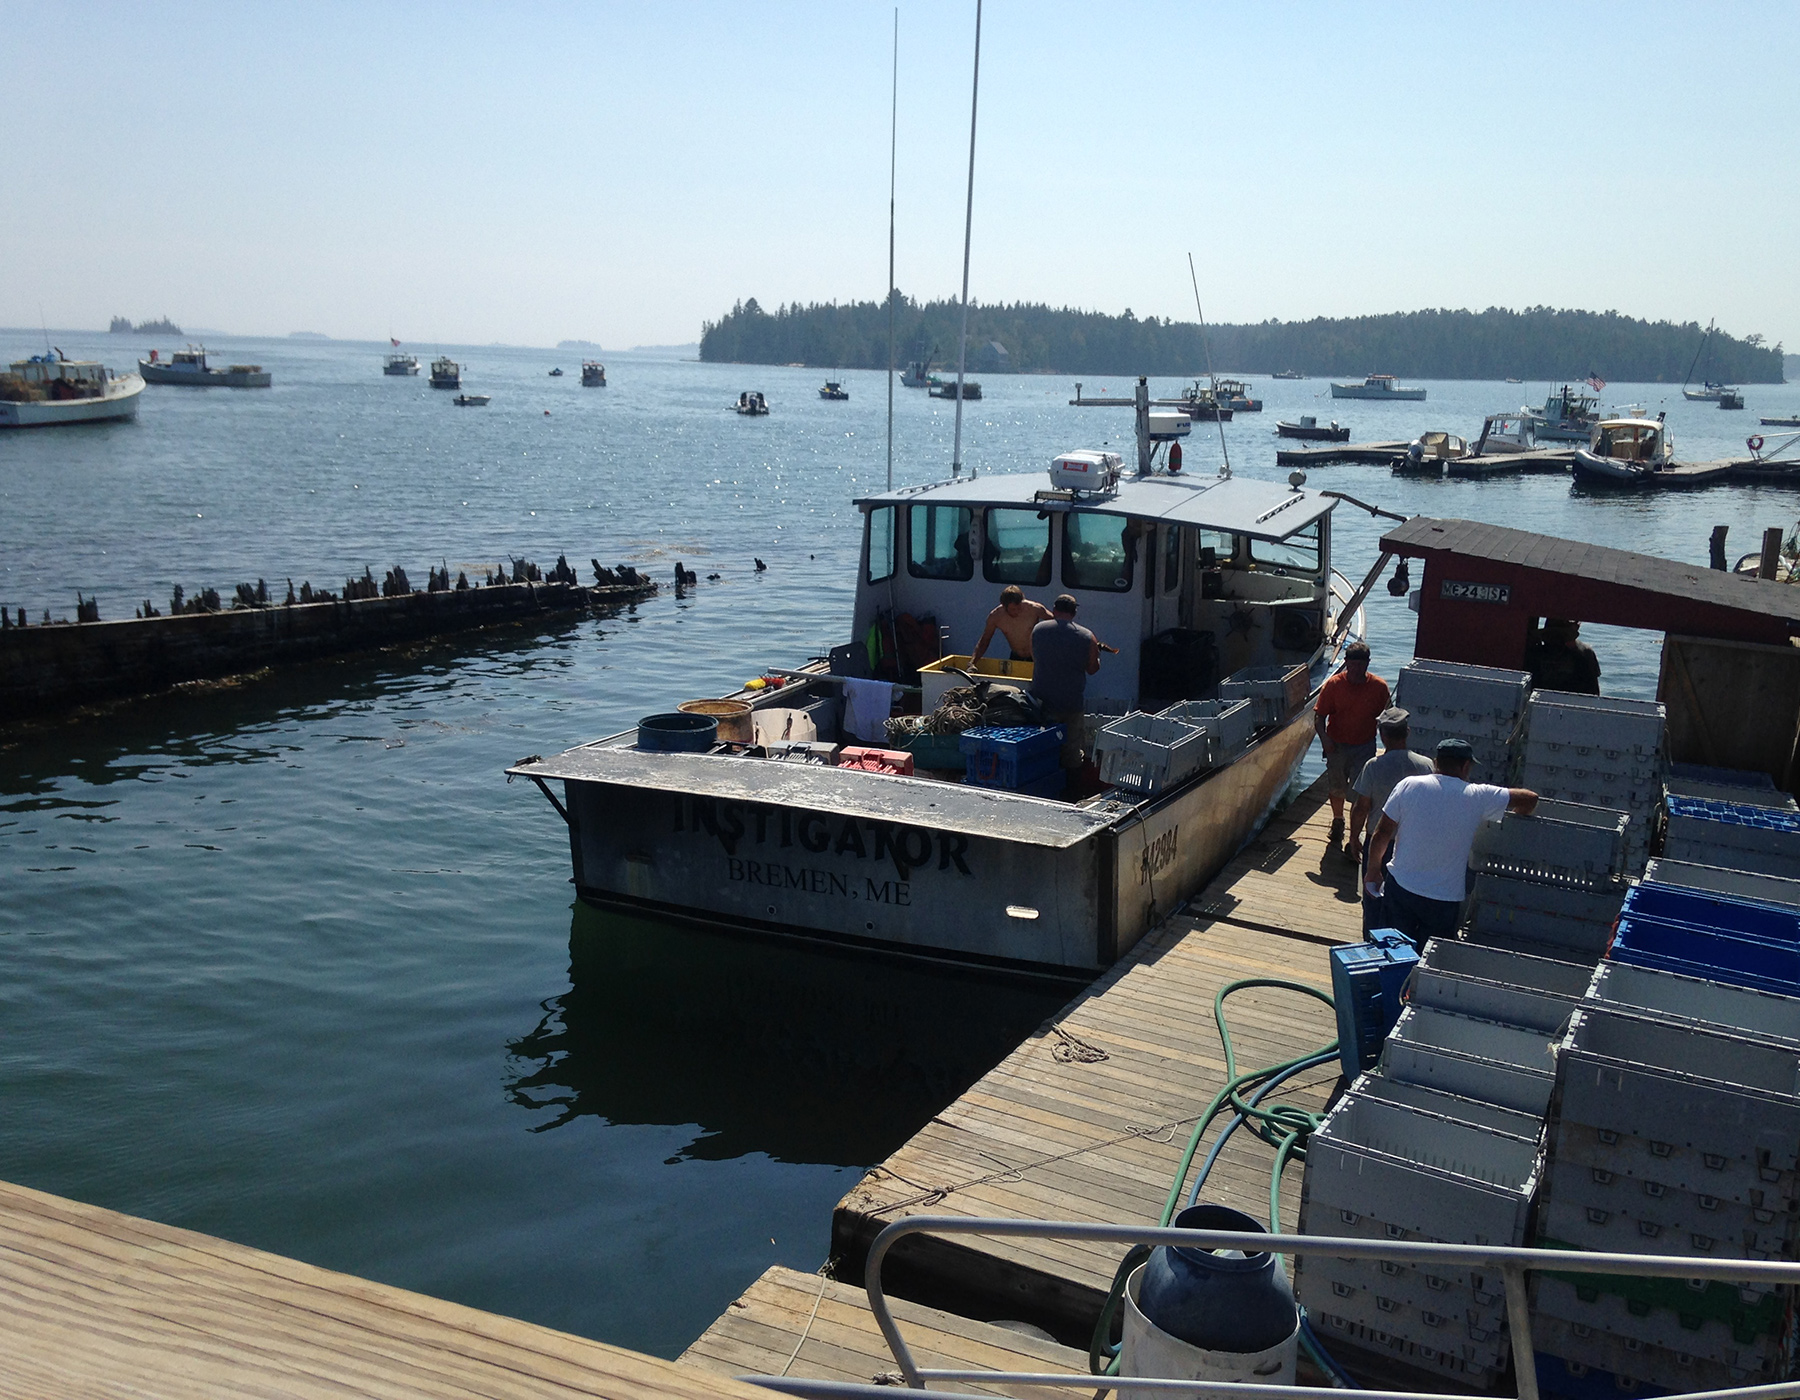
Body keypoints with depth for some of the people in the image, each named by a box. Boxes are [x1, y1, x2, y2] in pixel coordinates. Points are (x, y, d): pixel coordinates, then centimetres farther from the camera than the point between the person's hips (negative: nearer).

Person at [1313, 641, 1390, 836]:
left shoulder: (1379, 686, -8)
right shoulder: (1333, 685, -9)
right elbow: (1319, 715, -6)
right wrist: (1324, 737, -23)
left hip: (1365, 747, -1)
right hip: (1337, 745, 1)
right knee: (1336, 788, 15)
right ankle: (1337, 820, 41)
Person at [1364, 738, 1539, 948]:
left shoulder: (1409, 786, -7)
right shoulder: (1478, 797, -9)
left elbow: (1381, 834, -5)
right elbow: (1529, 799, -2)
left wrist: (1373, 871, 10)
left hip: (1400, 887, 2)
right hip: (1444, 898, -1)